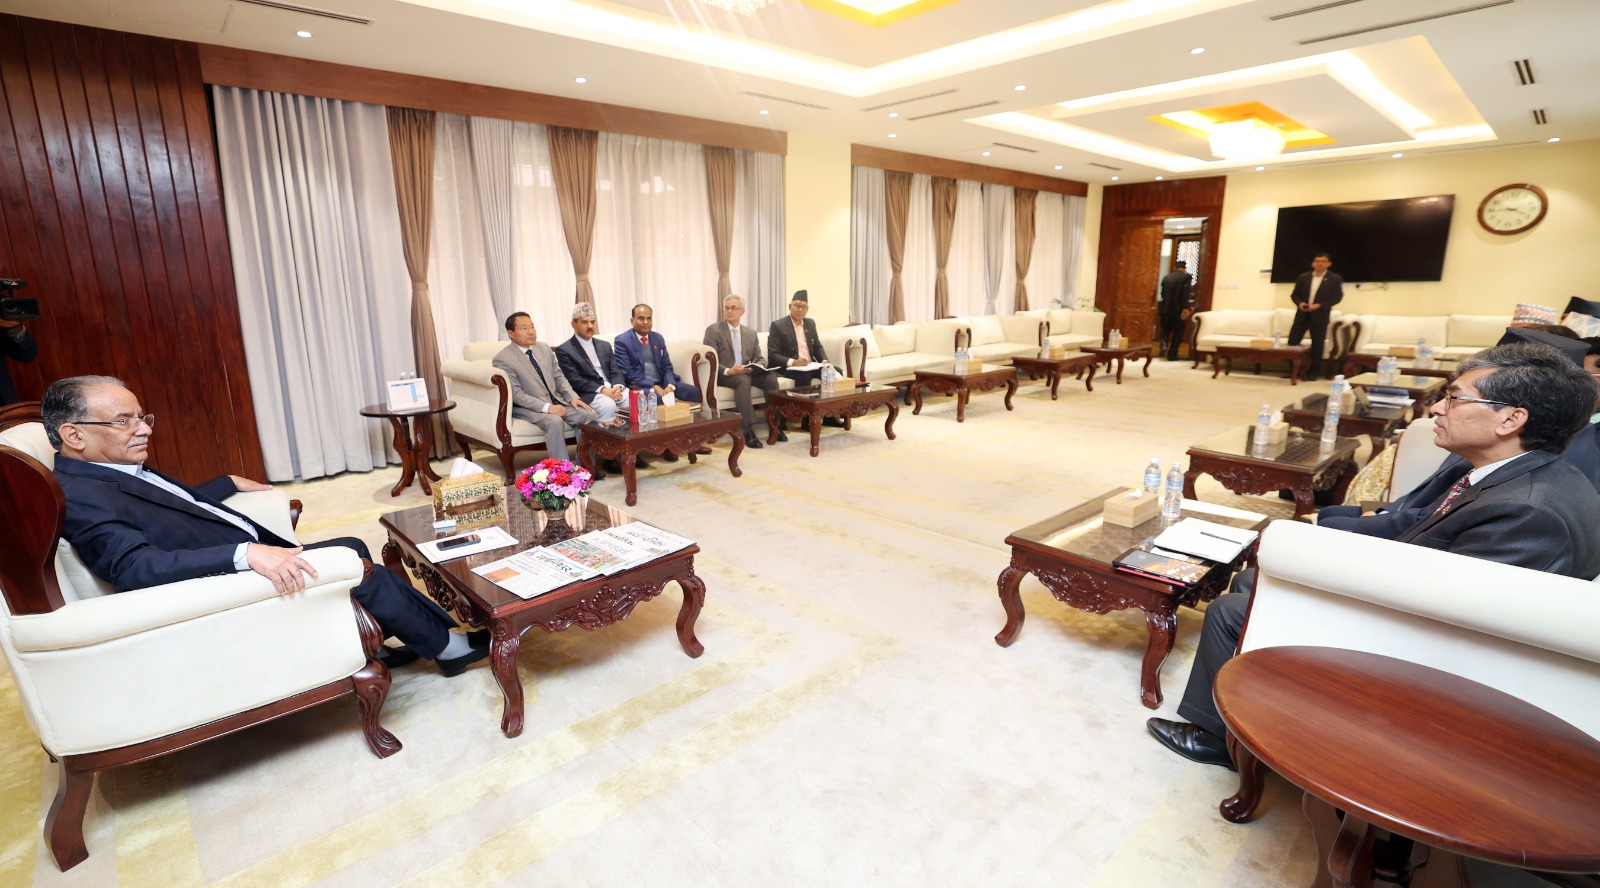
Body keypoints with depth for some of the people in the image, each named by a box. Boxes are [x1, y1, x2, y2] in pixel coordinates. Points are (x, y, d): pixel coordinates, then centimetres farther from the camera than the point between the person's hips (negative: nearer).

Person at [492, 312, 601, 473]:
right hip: (527, 408, -6)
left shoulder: (544, 348, 8)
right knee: (555, 422, -36)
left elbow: (559, 376, 13)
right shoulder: (503, 359, -11)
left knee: (591, 415, -17)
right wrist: (547, 407, -27)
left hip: (557, 402, 6)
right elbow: (516, 395, -16)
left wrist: (572, 397, -5)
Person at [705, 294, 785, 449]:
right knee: (743, 380, -37)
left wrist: (757, 367, -12)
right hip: (723, 375, -5)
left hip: (748, 372, 5)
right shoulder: (713, 330, -1)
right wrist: (728, 371, -28)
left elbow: (759, 358, 14)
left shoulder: (751, 332, 15)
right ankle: (748, 431, -38)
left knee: (771, 376, -24)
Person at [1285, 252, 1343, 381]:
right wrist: (1299, 303, -12)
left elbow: (1337, 297, -5)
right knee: (1292, 341, -3)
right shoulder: (1303, 277, 9)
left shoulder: (1335, 279, 1)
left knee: (1317, 345, 2)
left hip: (1320, 316, -2)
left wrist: (1319, 305, -17)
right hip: (1302, 315, 2)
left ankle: (1313, 371, 12)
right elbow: (1294, 294, 10)